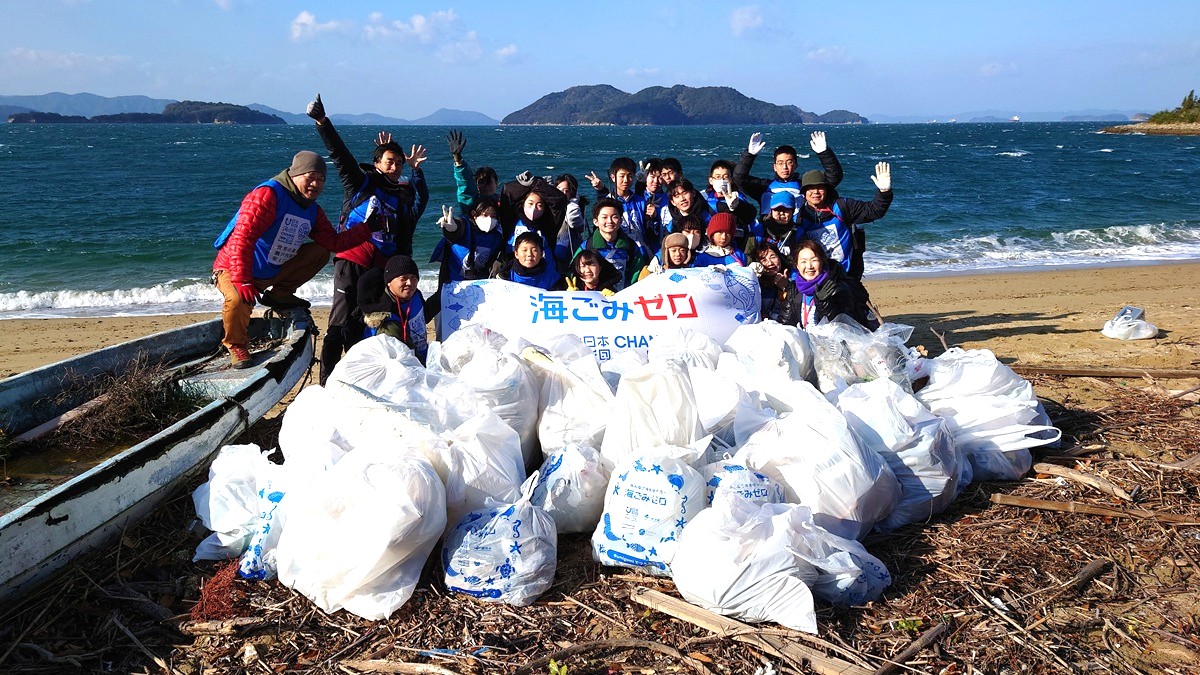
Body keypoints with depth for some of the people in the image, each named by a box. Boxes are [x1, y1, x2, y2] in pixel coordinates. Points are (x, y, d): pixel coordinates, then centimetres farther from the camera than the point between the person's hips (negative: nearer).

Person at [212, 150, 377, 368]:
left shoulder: (312, 210, 4)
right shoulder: (267, 195, -24)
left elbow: (334, 242, 5)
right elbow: (242, 237, -32)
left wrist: (368, 227, -3)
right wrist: (241, 281, -39)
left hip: (274, 272, 7)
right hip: (233, 269, -7)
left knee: (321, 252, 0)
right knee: (238, 299, -38)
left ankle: (279, 294, 4)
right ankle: (236, 346, -6)